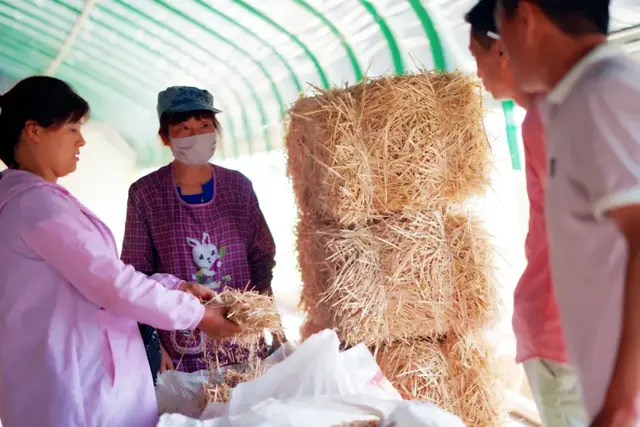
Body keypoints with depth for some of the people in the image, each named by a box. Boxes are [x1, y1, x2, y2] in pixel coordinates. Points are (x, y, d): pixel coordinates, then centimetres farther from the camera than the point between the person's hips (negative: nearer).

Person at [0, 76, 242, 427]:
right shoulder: (36, 202, -19)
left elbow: (98, 276, 14)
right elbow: (113, 283, -20)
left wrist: (175, 286, 6)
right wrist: (197, 314, -9)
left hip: (79, 372, 10)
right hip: (79, 384, -10)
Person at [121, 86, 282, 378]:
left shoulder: (238, 185, 2)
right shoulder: (145, 194, -6)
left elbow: (262, 255, 9)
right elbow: (136, 276, -2)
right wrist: (152, 346, -6)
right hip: (181, 350, -2)